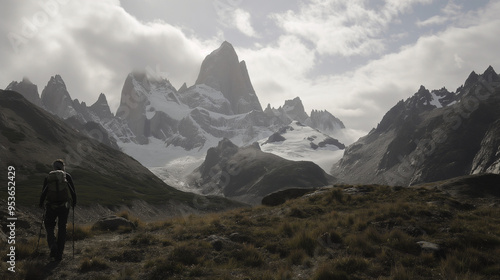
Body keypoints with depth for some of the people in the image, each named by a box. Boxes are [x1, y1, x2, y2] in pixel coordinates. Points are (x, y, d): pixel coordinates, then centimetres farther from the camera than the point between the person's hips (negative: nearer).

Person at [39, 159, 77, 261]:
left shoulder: (48, 178, 3)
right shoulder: (67, 176, 1)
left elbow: (43, 193, 6)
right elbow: (73, 191, 1)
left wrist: (41, 204, 21)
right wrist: (74, 203, 14)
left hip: (50, 207, 0)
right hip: (64, 207, 0)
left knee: (49, 227, 15)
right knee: (62, 229, 9)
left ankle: (53, 246, -9)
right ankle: (59, 254, 9)